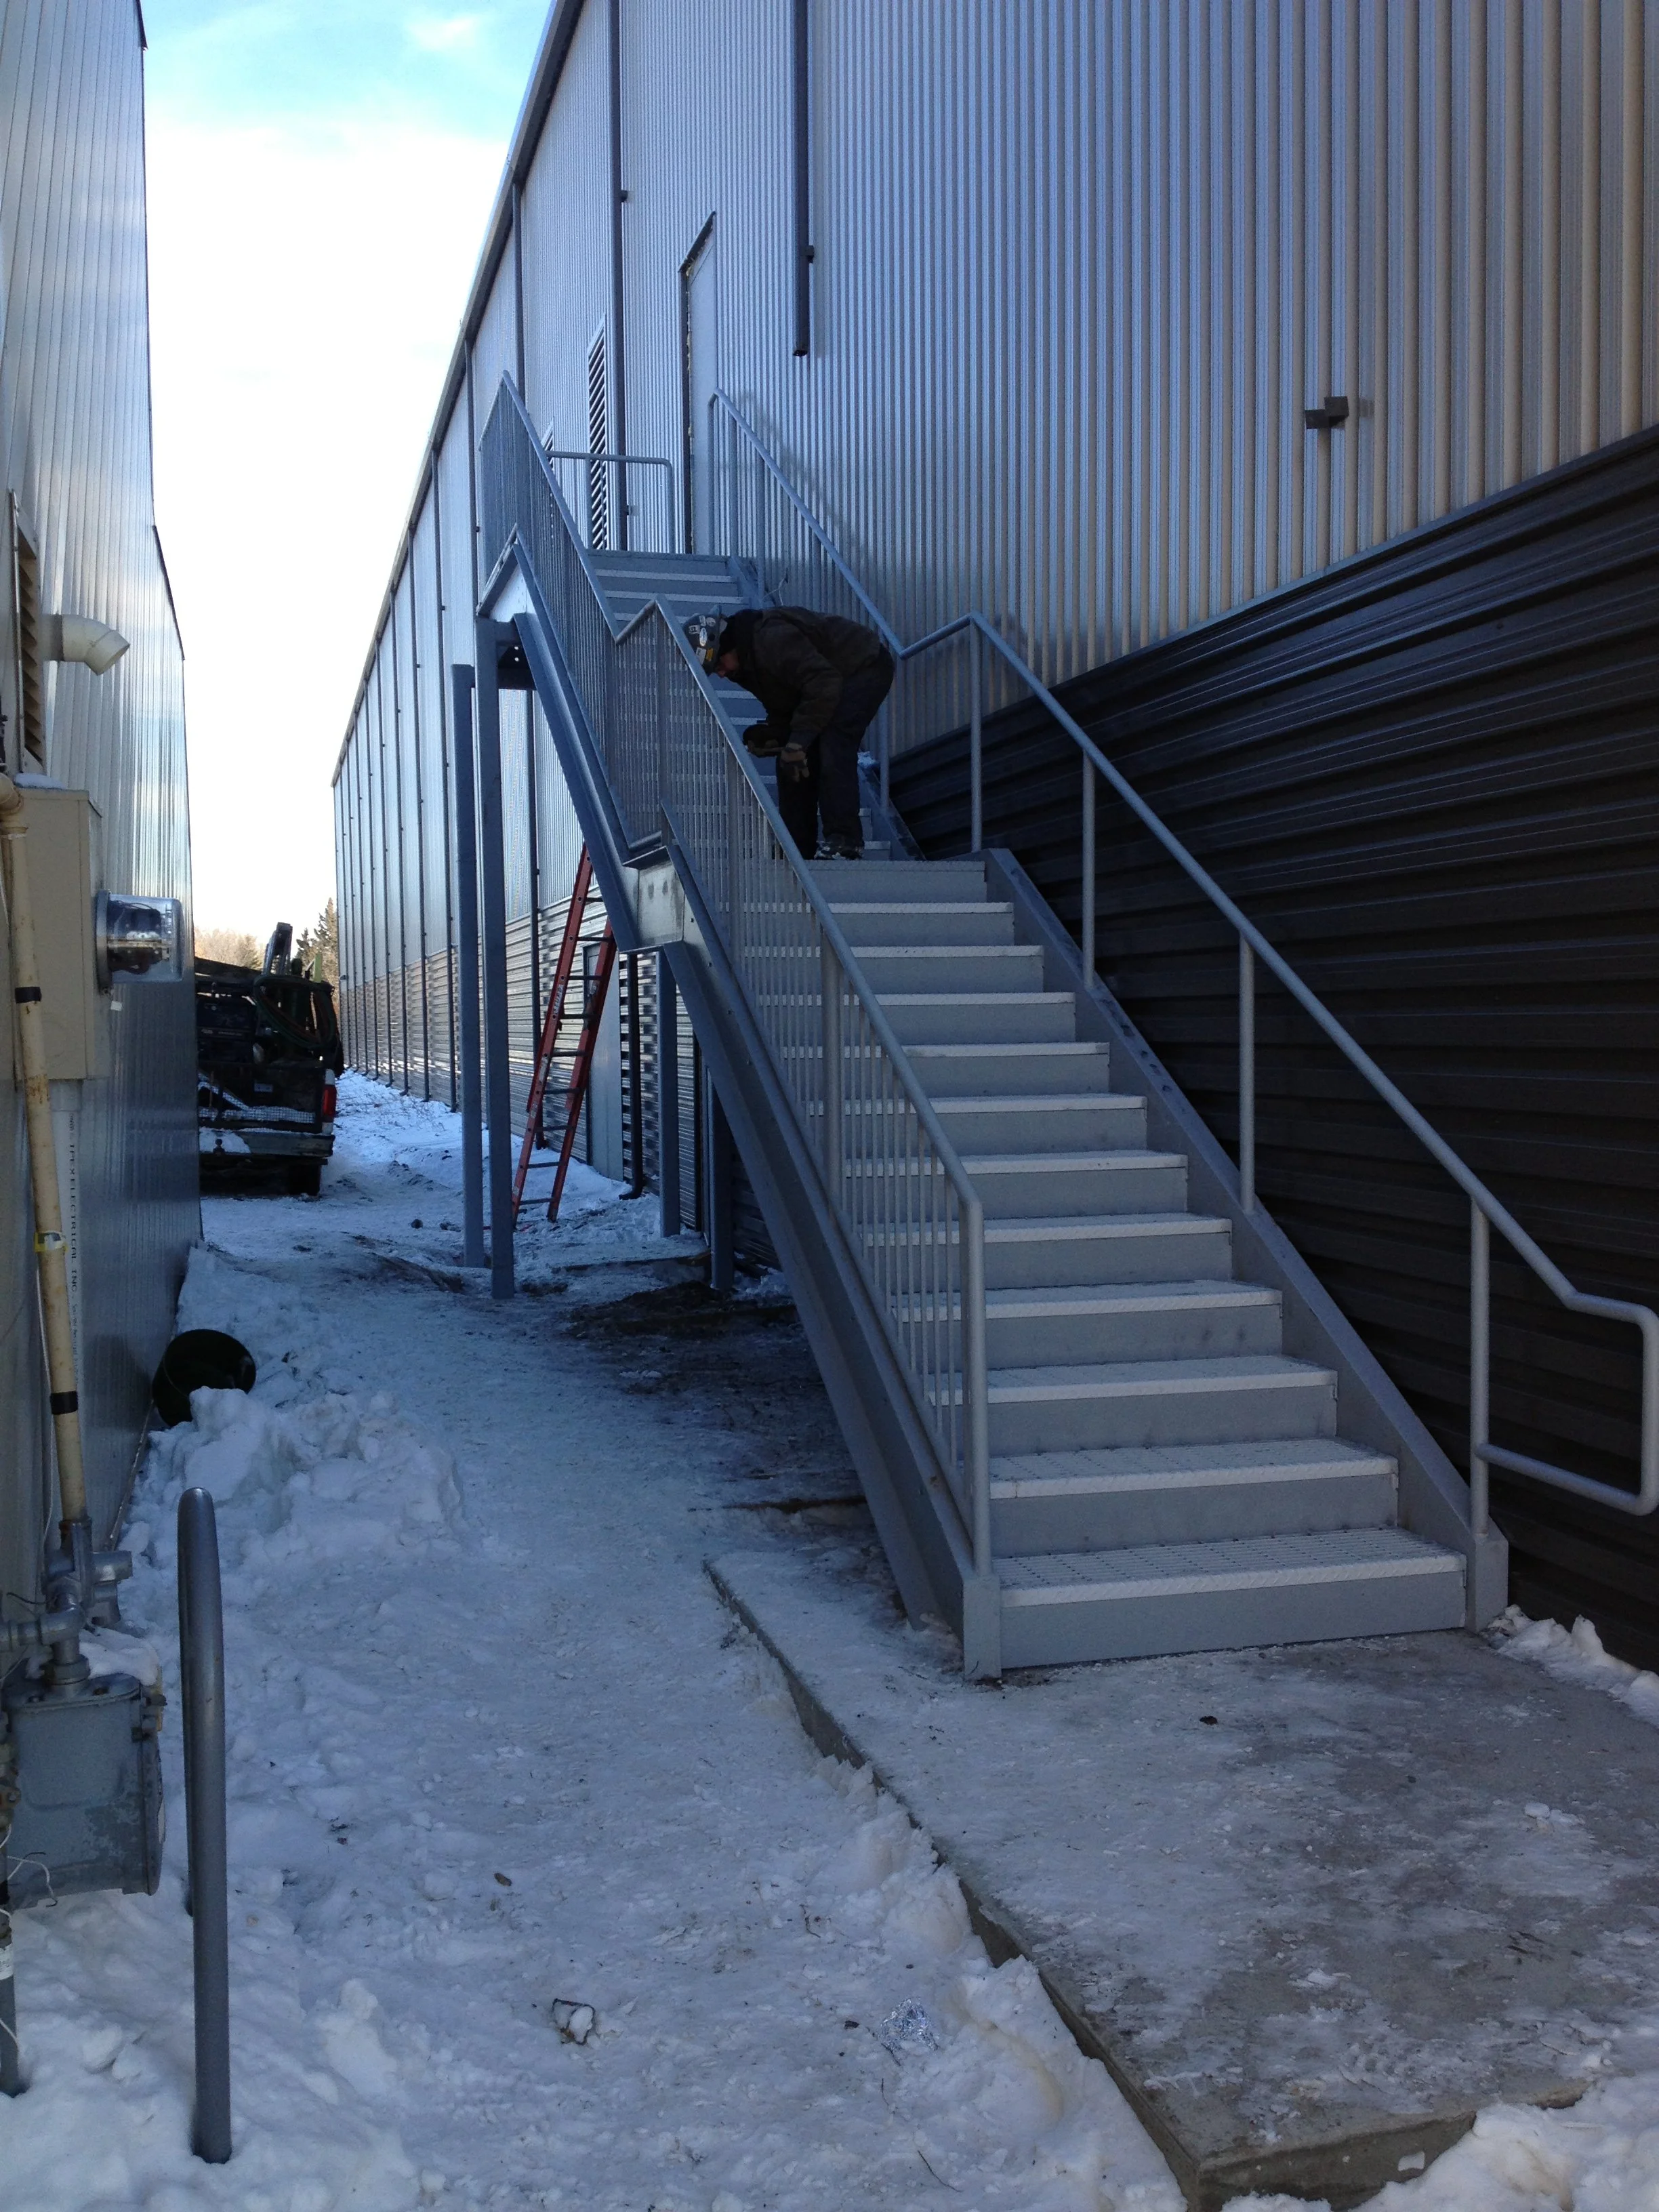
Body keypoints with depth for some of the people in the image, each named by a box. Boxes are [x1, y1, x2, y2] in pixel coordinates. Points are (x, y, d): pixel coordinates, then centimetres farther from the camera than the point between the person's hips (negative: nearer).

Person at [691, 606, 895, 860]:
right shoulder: (743, 663, 1)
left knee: (833, 747, -28)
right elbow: (781, 706, 8)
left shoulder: (771, 638, -32)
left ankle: (843, 842, -28)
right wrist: (771, 734, -14)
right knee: (792, 762, 2)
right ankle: (799, 850, 4)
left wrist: (798, 739, -36)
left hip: (866, 667, -10)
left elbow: (823, 683, -36)